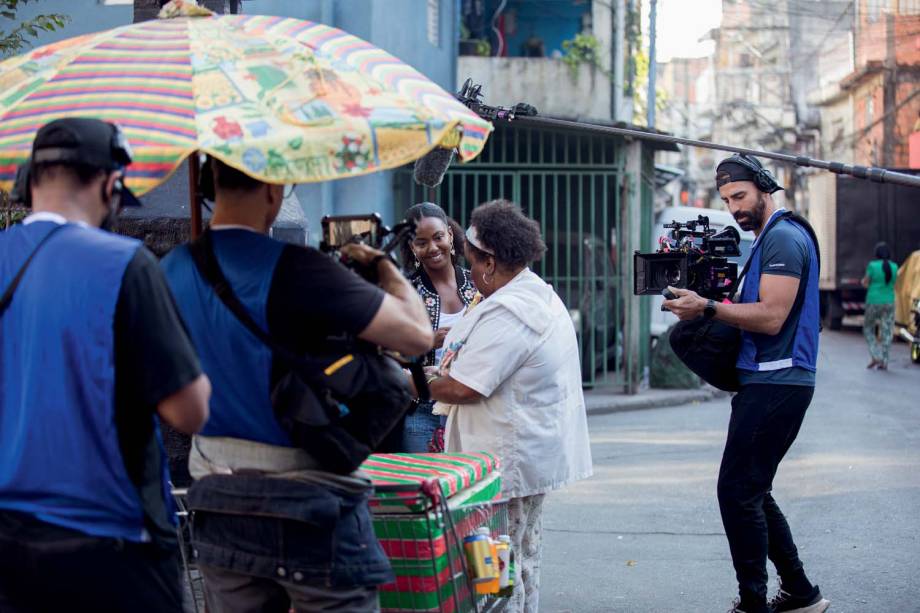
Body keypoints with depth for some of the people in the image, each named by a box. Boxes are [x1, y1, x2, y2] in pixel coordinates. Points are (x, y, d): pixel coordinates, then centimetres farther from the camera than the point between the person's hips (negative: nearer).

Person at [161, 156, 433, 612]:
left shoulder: (172, 271, 2)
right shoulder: (295, 270, -18)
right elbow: (417, 335, -17)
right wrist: (381, 263, 1)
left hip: (218, 509, 6)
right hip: (312, 507, -6)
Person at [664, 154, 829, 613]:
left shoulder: (784, 238, -11)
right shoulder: (767, 239, 21)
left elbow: (771, 317, -20)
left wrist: (707, 308, -20)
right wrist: (712, 299, 9)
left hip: (775, 385, -11)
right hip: (765, 382, 11)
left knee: (738, 491, -9)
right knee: (752, 493, 14)